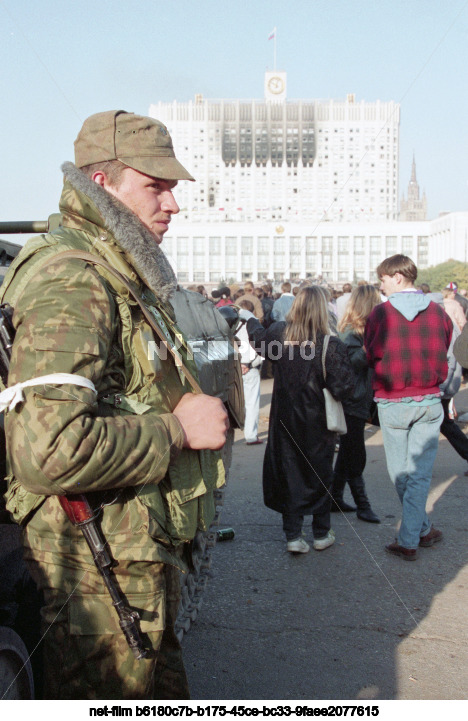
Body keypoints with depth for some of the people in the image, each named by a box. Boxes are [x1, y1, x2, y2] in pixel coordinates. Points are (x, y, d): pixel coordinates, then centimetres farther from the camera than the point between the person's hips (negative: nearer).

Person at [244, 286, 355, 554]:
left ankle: (293, 535, 13)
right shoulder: (331, 346, -20)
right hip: (318, 423, -2)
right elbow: (344, 388, -21)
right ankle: (321, 534, 26)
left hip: (285, 420, 3)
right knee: (320, 474, 14)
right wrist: (343, 357, -3)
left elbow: (259, 339, 15)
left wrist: (249, 319, 36)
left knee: (288, 474, 11)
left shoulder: (280, 334, -8)